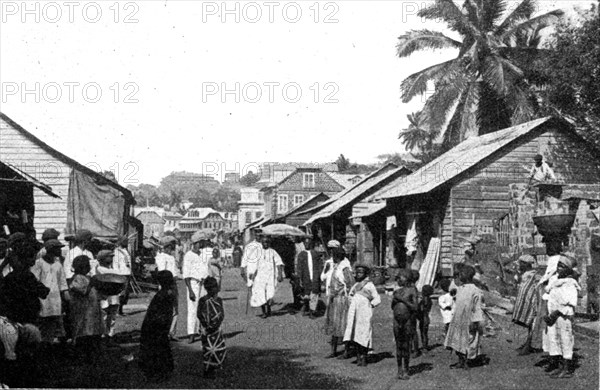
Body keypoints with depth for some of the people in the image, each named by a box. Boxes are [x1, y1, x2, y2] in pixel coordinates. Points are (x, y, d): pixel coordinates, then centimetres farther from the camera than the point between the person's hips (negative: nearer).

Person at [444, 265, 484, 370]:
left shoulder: (474, 291, -16)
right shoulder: (460, 288, 8)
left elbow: (476, 308, -14)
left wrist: (475, 322, -15)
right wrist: (454, 317, 18)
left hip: (468, 321, -8)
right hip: (458, 319, 8)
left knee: (467, 341, 3)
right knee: (458, 341, 10)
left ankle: (466, 362, 13)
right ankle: (460, 361, 20)